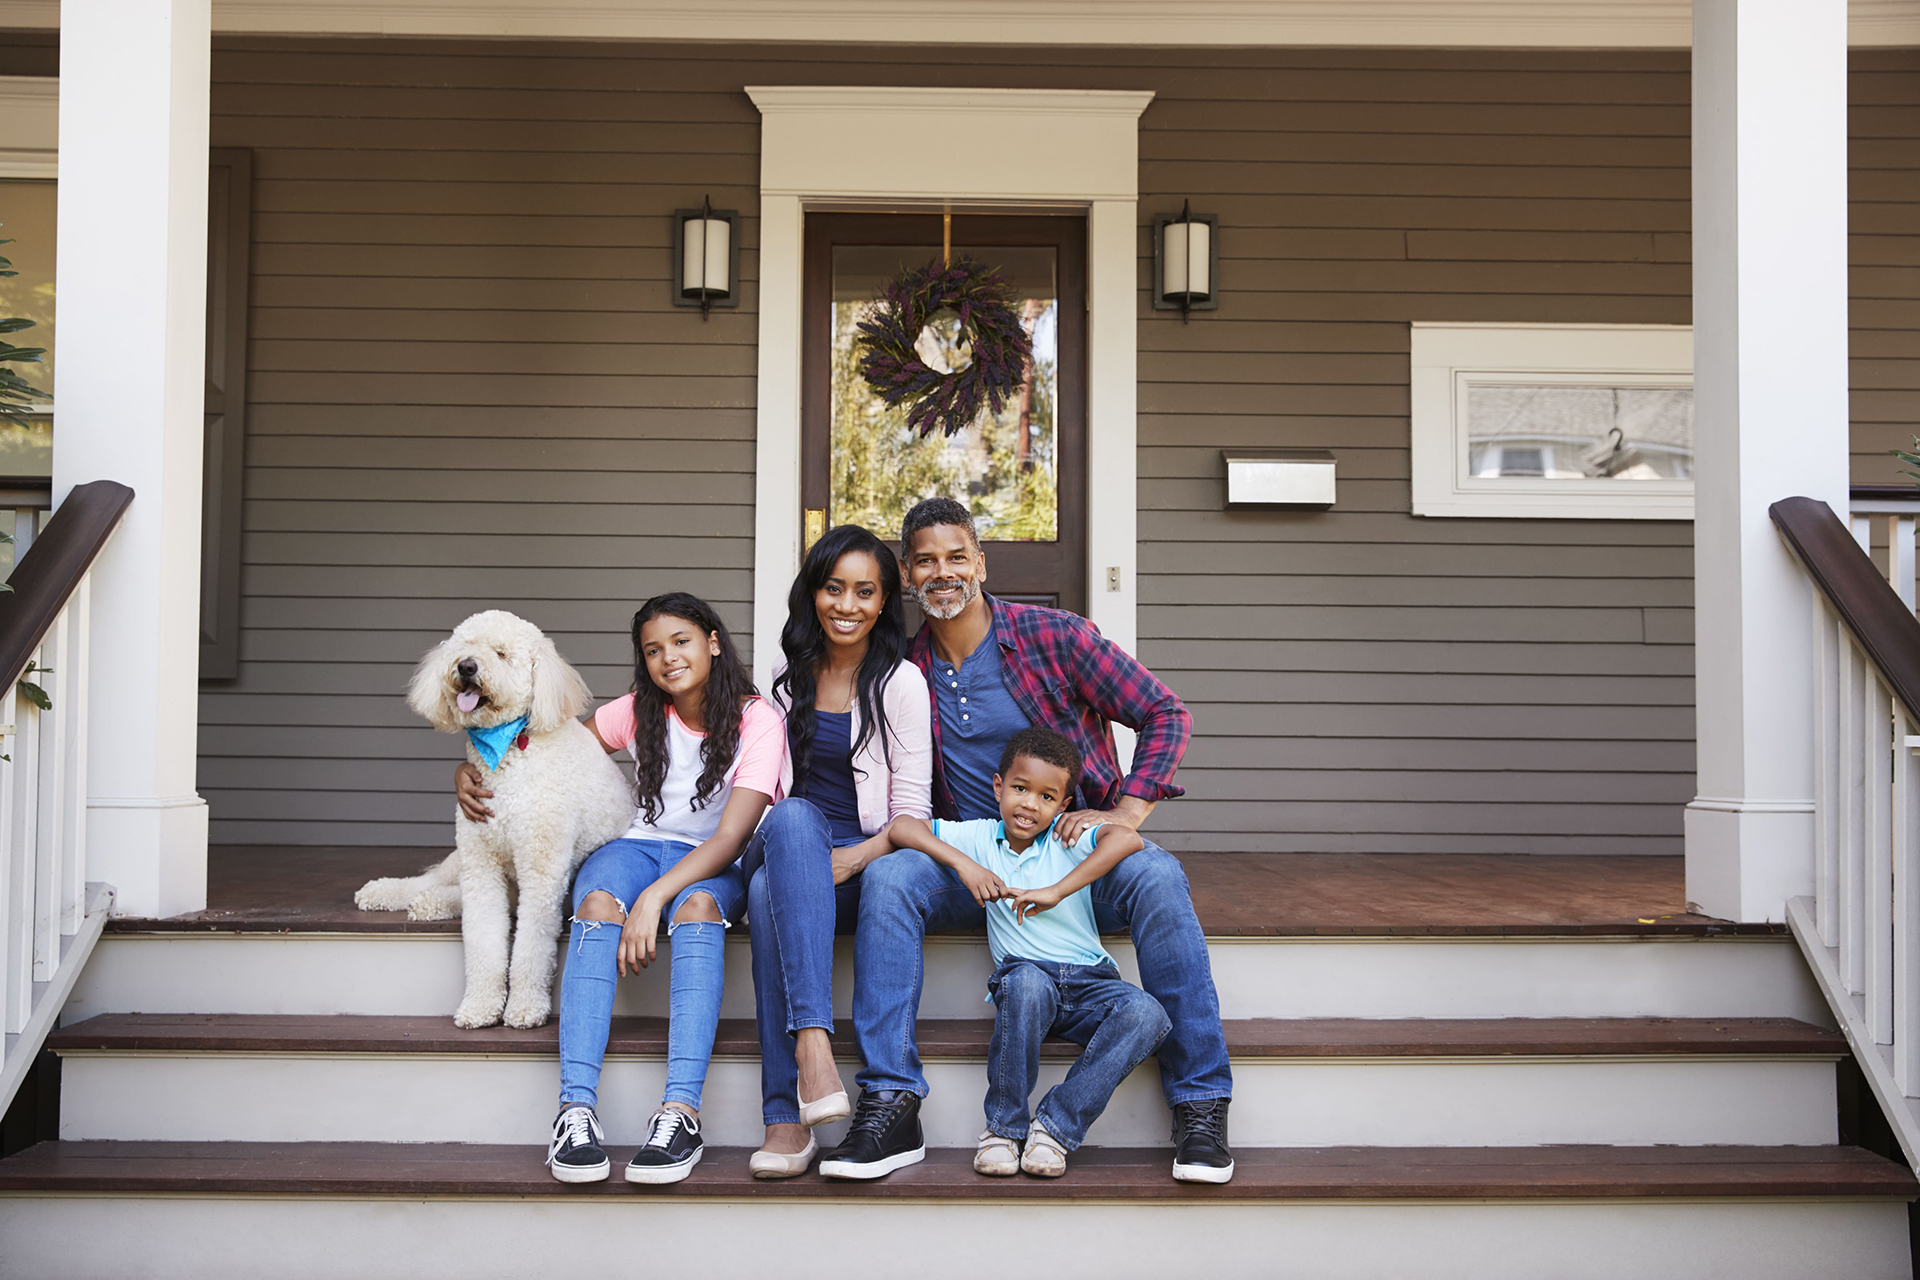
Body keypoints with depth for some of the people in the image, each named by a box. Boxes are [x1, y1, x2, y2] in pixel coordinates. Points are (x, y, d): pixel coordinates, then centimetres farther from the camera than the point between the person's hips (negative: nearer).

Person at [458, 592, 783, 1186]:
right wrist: (472, 771, -2)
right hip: (640, 846, 3)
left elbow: (730, 837, -17)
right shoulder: (640, 712, 6)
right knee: (598, 903, -33)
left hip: (713, 864, -3)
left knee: (697, 906, -39)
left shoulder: (757, 720, -7)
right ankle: (576, 1110, -43)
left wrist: (654, 898, -30)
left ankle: (680, 1111, -49)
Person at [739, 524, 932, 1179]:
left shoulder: (900, 682, 2)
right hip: (788, 849, 3)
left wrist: (851, 859, -21)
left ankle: (787, 1115, -40)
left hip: (866, 860, -3)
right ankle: (813, 1043, -47)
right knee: (793, 816, -36)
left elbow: (912, 808, -3)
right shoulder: (788, 677, 15)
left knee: (771, 891, -37)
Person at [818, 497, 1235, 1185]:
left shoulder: (1053, 636, -3)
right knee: (889, 876, -28)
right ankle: (889, 1104, -26)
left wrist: (1125, 814, -11)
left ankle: (1200, 1102, -23)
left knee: (1155, 878, -33)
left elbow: (1166, 714, -1)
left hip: (1078, 850, -2)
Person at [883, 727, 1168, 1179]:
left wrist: (1057, 891, -23)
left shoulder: (1068, 839, 2)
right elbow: (901, 828, 4)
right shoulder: (980, 837, 9)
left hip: (1090, 982, 1)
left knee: (1147, 1014, -29)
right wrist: (963, 863, -10)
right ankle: (1004, 1125, -20)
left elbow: (1127, 838, -18)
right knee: (1026, 980, -38)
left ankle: (1057, 1124, -17)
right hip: (1025, 980, -1)